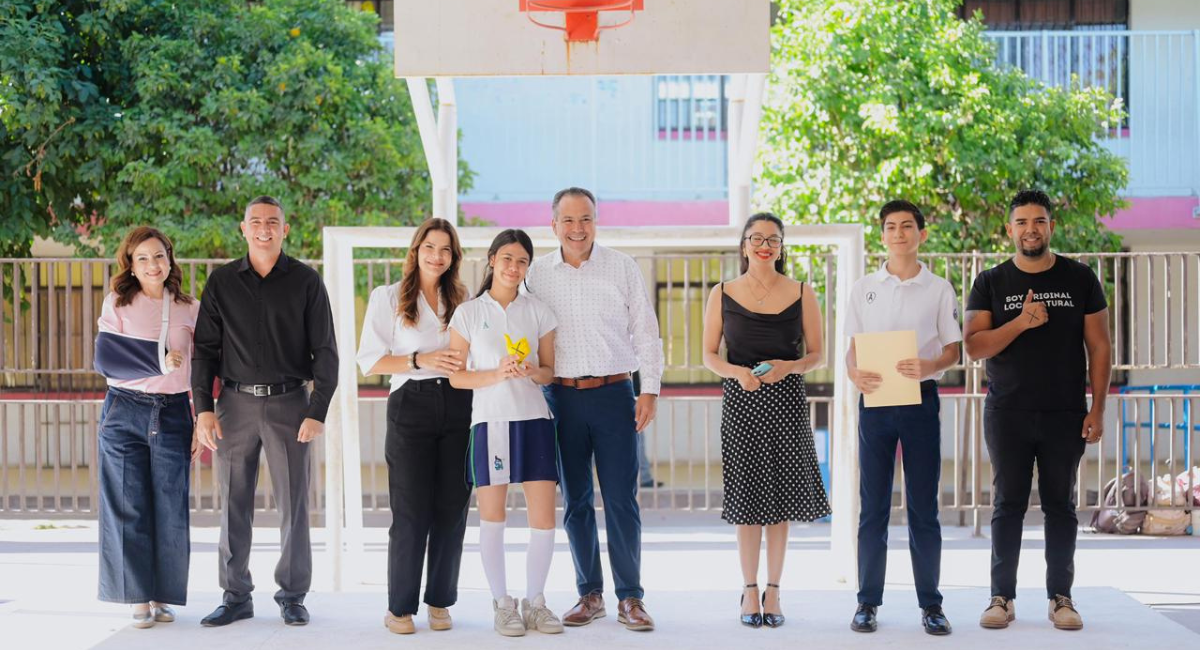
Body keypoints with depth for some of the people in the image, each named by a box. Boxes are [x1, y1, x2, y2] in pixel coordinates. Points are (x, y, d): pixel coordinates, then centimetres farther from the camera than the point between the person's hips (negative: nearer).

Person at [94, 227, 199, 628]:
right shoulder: (118, 304, 3)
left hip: (173, 414, 2)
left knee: (171, 508, 0)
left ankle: (162, 597, 10)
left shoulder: (189, 309, 10)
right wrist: (158, 363, -11)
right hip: (125, 412, -1)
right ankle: (139, 599, 6)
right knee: (129, 508, -1)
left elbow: (200, 369, 13)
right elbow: (106, 360, -6)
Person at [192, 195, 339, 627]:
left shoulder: (306, 282, 2)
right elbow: (205, 348, 8)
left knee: (293, 503, 1)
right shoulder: (222, 283, 8)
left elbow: (324, 351, 1)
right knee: (234, 504, 4)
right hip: (236, 403, 2)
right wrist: (203, 408, -2)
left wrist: (318, 412, -7)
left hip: (289, 402, -2)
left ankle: (292, 595, 11)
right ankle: (236, 596, 13)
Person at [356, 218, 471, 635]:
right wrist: (421, 360, -13)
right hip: (411, 407, -3)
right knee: (411, 512, -5)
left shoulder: (463, 300, 14)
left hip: (458, 408, 3)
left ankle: (440, 602, 12)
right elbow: (370, 361, -1)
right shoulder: (388, 298, 4)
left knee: (452, 511, 3)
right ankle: (400, 607, 3)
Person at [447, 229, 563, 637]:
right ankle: (501, 604, 13)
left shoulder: (538, 312, 9)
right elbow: (456, 377, 1)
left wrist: (533, 372, -11)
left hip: (534, 419, 2)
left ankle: (535, 602, 12)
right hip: (489, 422, -2)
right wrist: (496, 375, -15)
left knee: (544, 518, -2)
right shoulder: (468, 313, 3)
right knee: (492, 518, 2)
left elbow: (550, 371, 12)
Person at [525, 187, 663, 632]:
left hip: (613, 394, -2)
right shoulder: (537, 274, 6)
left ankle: (630, 599, 3)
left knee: (621, 499, -3)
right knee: (575, 500, 7)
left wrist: (650, 390, -2)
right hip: (561, 397, 2)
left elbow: (646, 332, 4)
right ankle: (590, 594, 16)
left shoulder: (622, 267, 2)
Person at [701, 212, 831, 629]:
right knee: (746, 497, 2)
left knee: (780, 496, 3)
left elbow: (818, 355, 5)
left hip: (786, 401, 0)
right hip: (741, 403, 0)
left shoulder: (801, 294, 3)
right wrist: (737, 372, -13)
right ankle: (750, 590, 13)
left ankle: (773, 591, 13)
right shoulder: (722, 294, 3)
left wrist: (789, 367, -14)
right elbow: (709, 355, 6)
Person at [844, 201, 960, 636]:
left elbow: (952, 350, 4)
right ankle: (868, 602, 8)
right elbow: (852, 348, 8)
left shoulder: (939, 290, 5)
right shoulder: (864, 289, 9)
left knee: (923, 506, 1)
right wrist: (855, 373, -14)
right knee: (872, 506, 2)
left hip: (920, 399, -1)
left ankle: (930, 604, 8)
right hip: (875, 400, 1)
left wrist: (929, 366, -18)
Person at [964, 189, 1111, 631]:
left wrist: (1097, 409, -3)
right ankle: (1002, 597, 7)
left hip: (1065, 413, 0)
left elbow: (1099, 346, 4)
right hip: (1007, 414, 0)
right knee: (1008, 504, 2)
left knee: (1060, 505, 5)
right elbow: (974, 346, -5)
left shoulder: (1080, 279, 4)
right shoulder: (990, 284, 3)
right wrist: (1021, 322, -20)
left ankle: (1060, 597, 10)